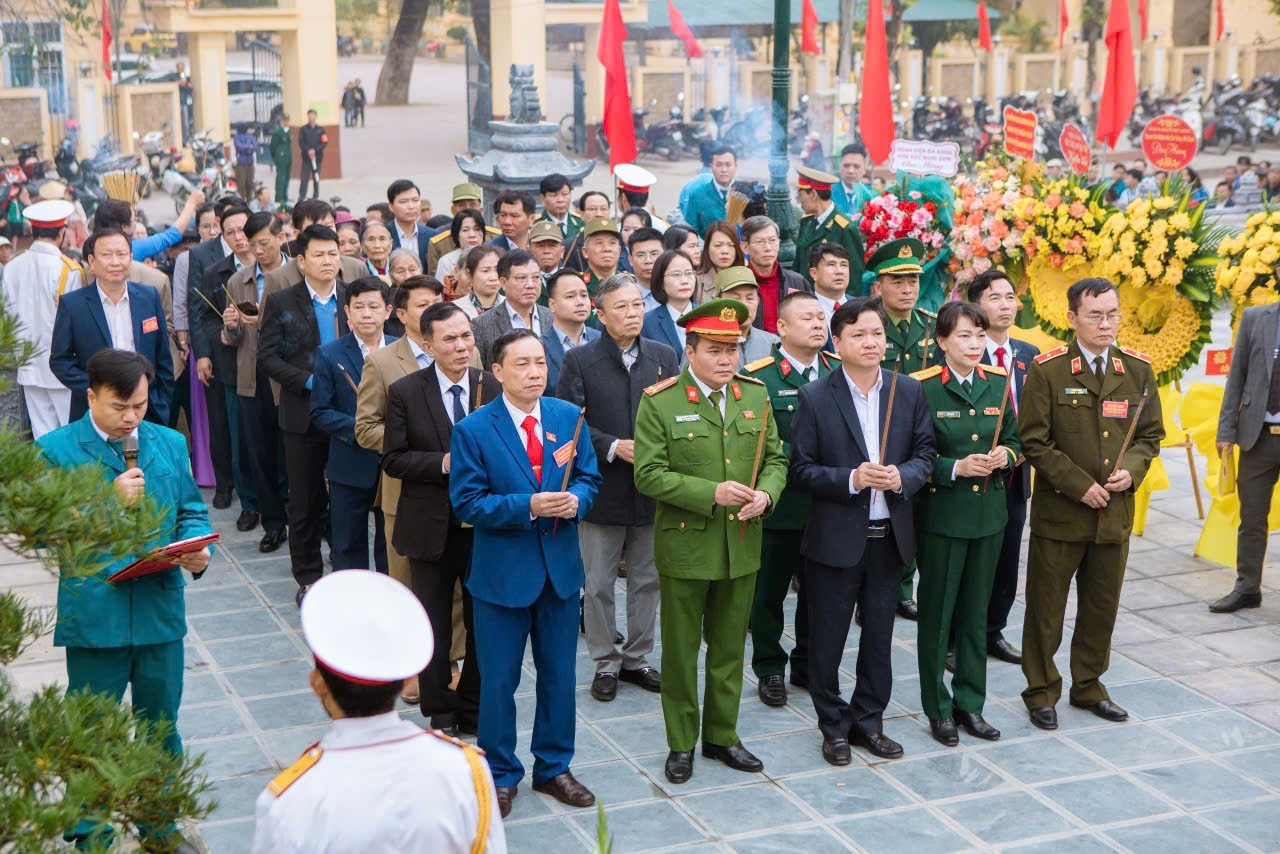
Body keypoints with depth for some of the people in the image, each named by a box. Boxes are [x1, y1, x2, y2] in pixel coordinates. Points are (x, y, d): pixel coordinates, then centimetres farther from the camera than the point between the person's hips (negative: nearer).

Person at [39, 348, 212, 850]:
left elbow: (191, 512, 10)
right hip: (93, 616, -3)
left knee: (161, 724, 17)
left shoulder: (170, 444, 5)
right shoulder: (56, 450, -7)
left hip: (161, 612, 4)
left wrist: (197, 550, -11)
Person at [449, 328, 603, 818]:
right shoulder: (473, 430, -12)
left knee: (559, 675, 15)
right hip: (503, 572, -4)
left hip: (561, 569, 4)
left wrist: (577, 499, -17)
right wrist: (528, 507, -25)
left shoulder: (569, 417, 0)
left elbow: (589, 479, 6)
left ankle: (553, 768, 33)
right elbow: (466, 503, -14)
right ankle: (500, 775, 25)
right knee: (498, 681, 8)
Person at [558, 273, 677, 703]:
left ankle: (637, 658, 27)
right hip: (603, 488, -3)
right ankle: (606, 662, 19)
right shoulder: (580, 359, -5)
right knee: (599, 583, 5)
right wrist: (614, 447, -19)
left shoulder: (664, 357, 5)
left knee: (647, 580, 12)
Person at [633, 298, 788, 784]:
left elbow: (775, 459, 9)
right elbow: (649, 474, -15)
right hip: (685, 547, -4)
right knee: (680, 651, 8)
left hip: (742, 546, 4)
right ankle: (680, 744, 23)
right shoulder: (659, 401, -11)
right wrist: (711, 493, -23)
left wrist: (766, 494, -12)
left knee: (730, 649, 16)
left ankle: (722, 735, 31)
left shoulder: (755, 394, 5)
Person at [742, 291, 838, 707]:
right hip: (778, 506, -4)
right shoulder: (757, 377, -10)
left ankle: (808, 664, 31)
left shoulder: (841, 371, 7)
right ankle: (769, 670, 23)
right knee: (769, 592, 8)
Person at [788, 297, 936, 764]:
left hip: (889, 536, 3)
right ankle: (834, 726, 25)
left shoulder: (909, 391, 2)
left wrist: (902, 477, -15)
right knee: (827, 639, 8)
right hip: (835, 539, -3)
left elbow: (925, 453, 6)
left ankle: (869, 720, 31)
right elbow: (799, 470, -9)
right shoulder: (814, 397, -8)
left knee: (879, 637, 14)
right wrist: (851, 479, -22)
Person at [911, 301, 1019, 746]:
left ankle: (970, 704, 25)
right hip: (941, 514, -5)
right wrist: (956, 468, -23)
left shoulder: (997, 383, 5)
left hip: (989, 514, 5)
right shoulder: (923, 388, -11)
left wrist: (1004, 455, -8)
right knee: (937, 612, 5)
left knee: (976, 612, 13)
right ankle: (938, 710, 18)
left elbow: (1013, 440, 14)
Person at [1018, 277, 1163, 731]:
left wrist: (1131, 469, -9)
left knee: (1102, 606, 15)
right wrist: (1080, 485, -15)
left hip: (1115, 511, 4)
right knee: (1046, 607, 6)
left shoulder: (1138, 369, 4)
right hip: (1059, 511, -4)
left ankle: (1088, 685, 31)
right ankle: (1042, 691, 20)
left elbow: (1150, 434, 10)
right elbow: (1034, 442, -9)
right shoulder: (1046, 370, -9)